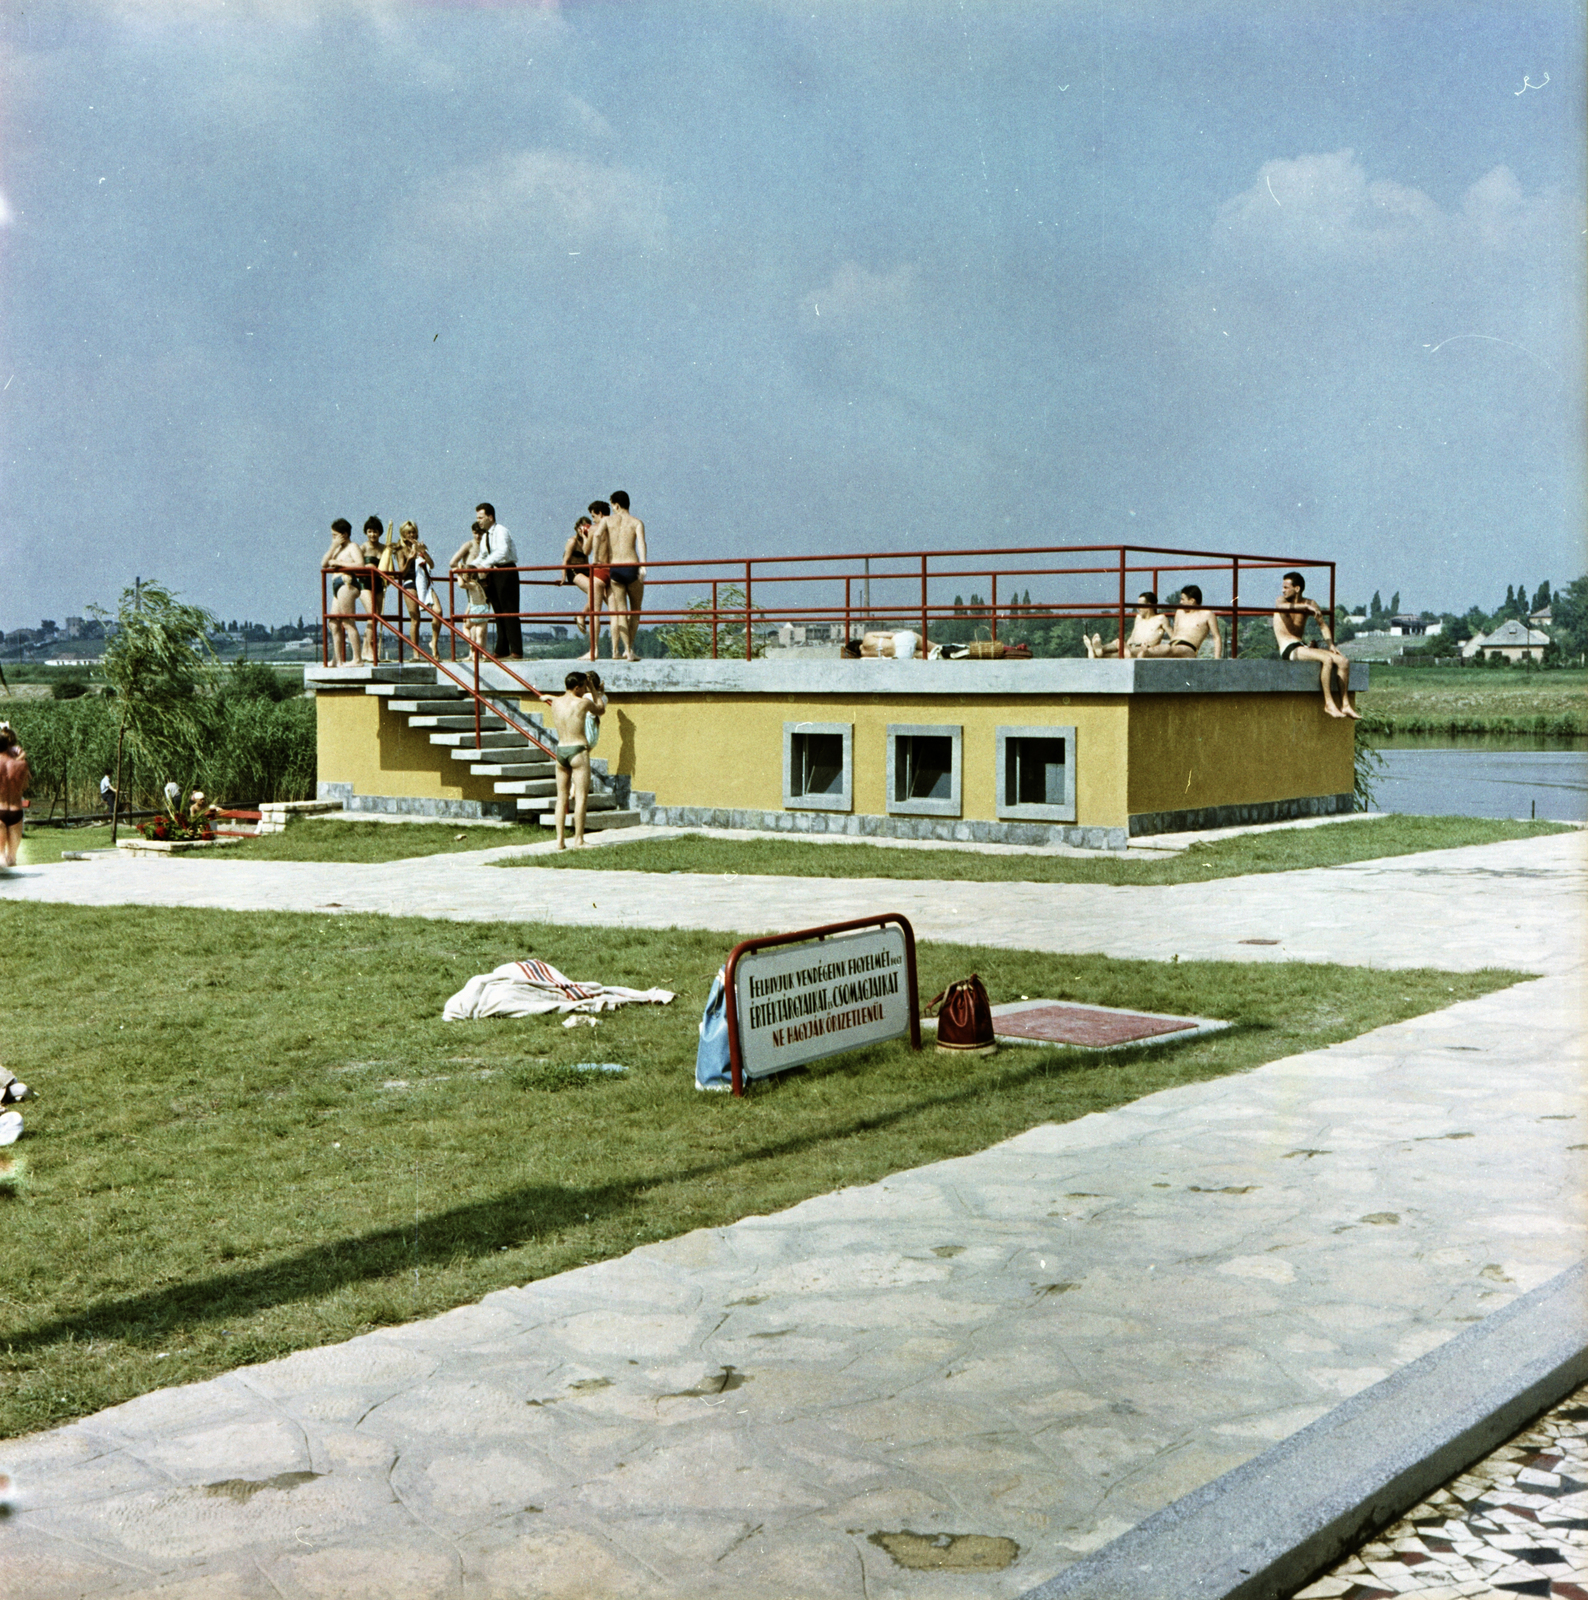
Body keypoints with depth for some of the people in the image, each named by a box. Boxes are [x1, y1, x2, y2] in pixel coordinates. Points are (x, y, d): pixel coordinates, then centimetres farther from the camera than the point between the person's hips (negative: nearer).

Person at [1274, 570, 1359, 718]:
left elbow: (1323, 625, 20)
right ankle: (1328, 703, -23)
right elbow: (1282, 606, -27)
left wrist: (1330, 644, 4)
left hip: (1303, 646, 6)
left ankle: (1345, 705, -5)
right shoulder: (1281, 600, 0)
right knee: (1327, 659, -29)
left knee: (1343, 661, -9)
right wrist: (1305, 607, -37)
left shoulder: (1310, 603, 13)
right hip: (1289, 650, -6)